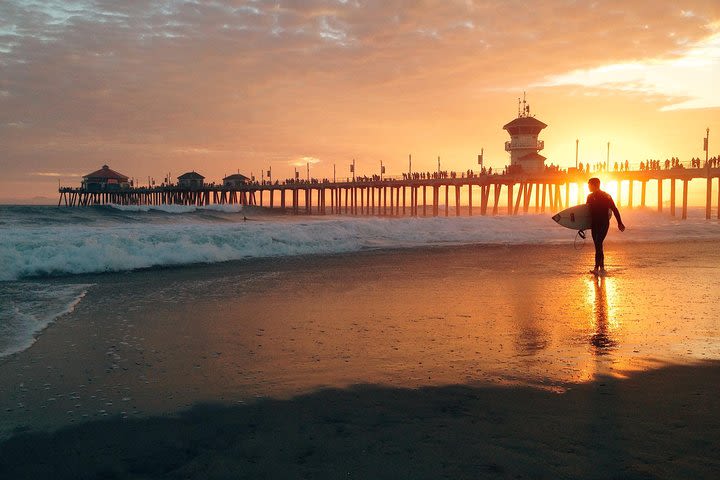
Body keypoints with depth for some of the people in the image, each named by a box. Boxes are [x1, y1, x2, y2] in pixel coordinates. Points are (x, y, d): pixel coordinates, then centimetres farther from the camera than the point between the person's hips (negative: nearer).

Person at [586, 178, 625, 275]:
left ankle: (597, 268, -21)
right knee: (598, 246, 7)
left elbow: (614, 209, -3)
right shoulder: (590, 197, 10)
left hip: (604, 224, -6)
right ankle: (601, 268, 14)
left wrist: (619, 223, -4)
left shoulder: (606, 196, -6)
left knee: (598, 245, -17)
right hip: (594, 225, 6)